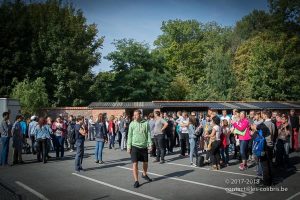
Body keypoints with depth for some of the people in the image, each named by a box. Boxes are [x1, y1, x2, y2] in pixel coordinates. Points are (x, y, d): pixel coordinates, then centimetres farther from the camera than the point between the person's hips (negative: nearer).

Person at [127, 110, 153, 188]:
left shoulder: (146, 123, 0)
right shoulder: (132, 124, -1)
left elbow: (148, 134, 4)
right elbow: (130, 135, 2)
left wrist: (150, 144, -2)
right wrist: (128, 146, -2)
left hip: (144, 146, 2)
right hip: (135, 146, -2)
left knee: (145, 162, 15)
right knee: (135, 164, -7)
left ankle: (144, 174, 43)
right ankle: (136, 181, 2)